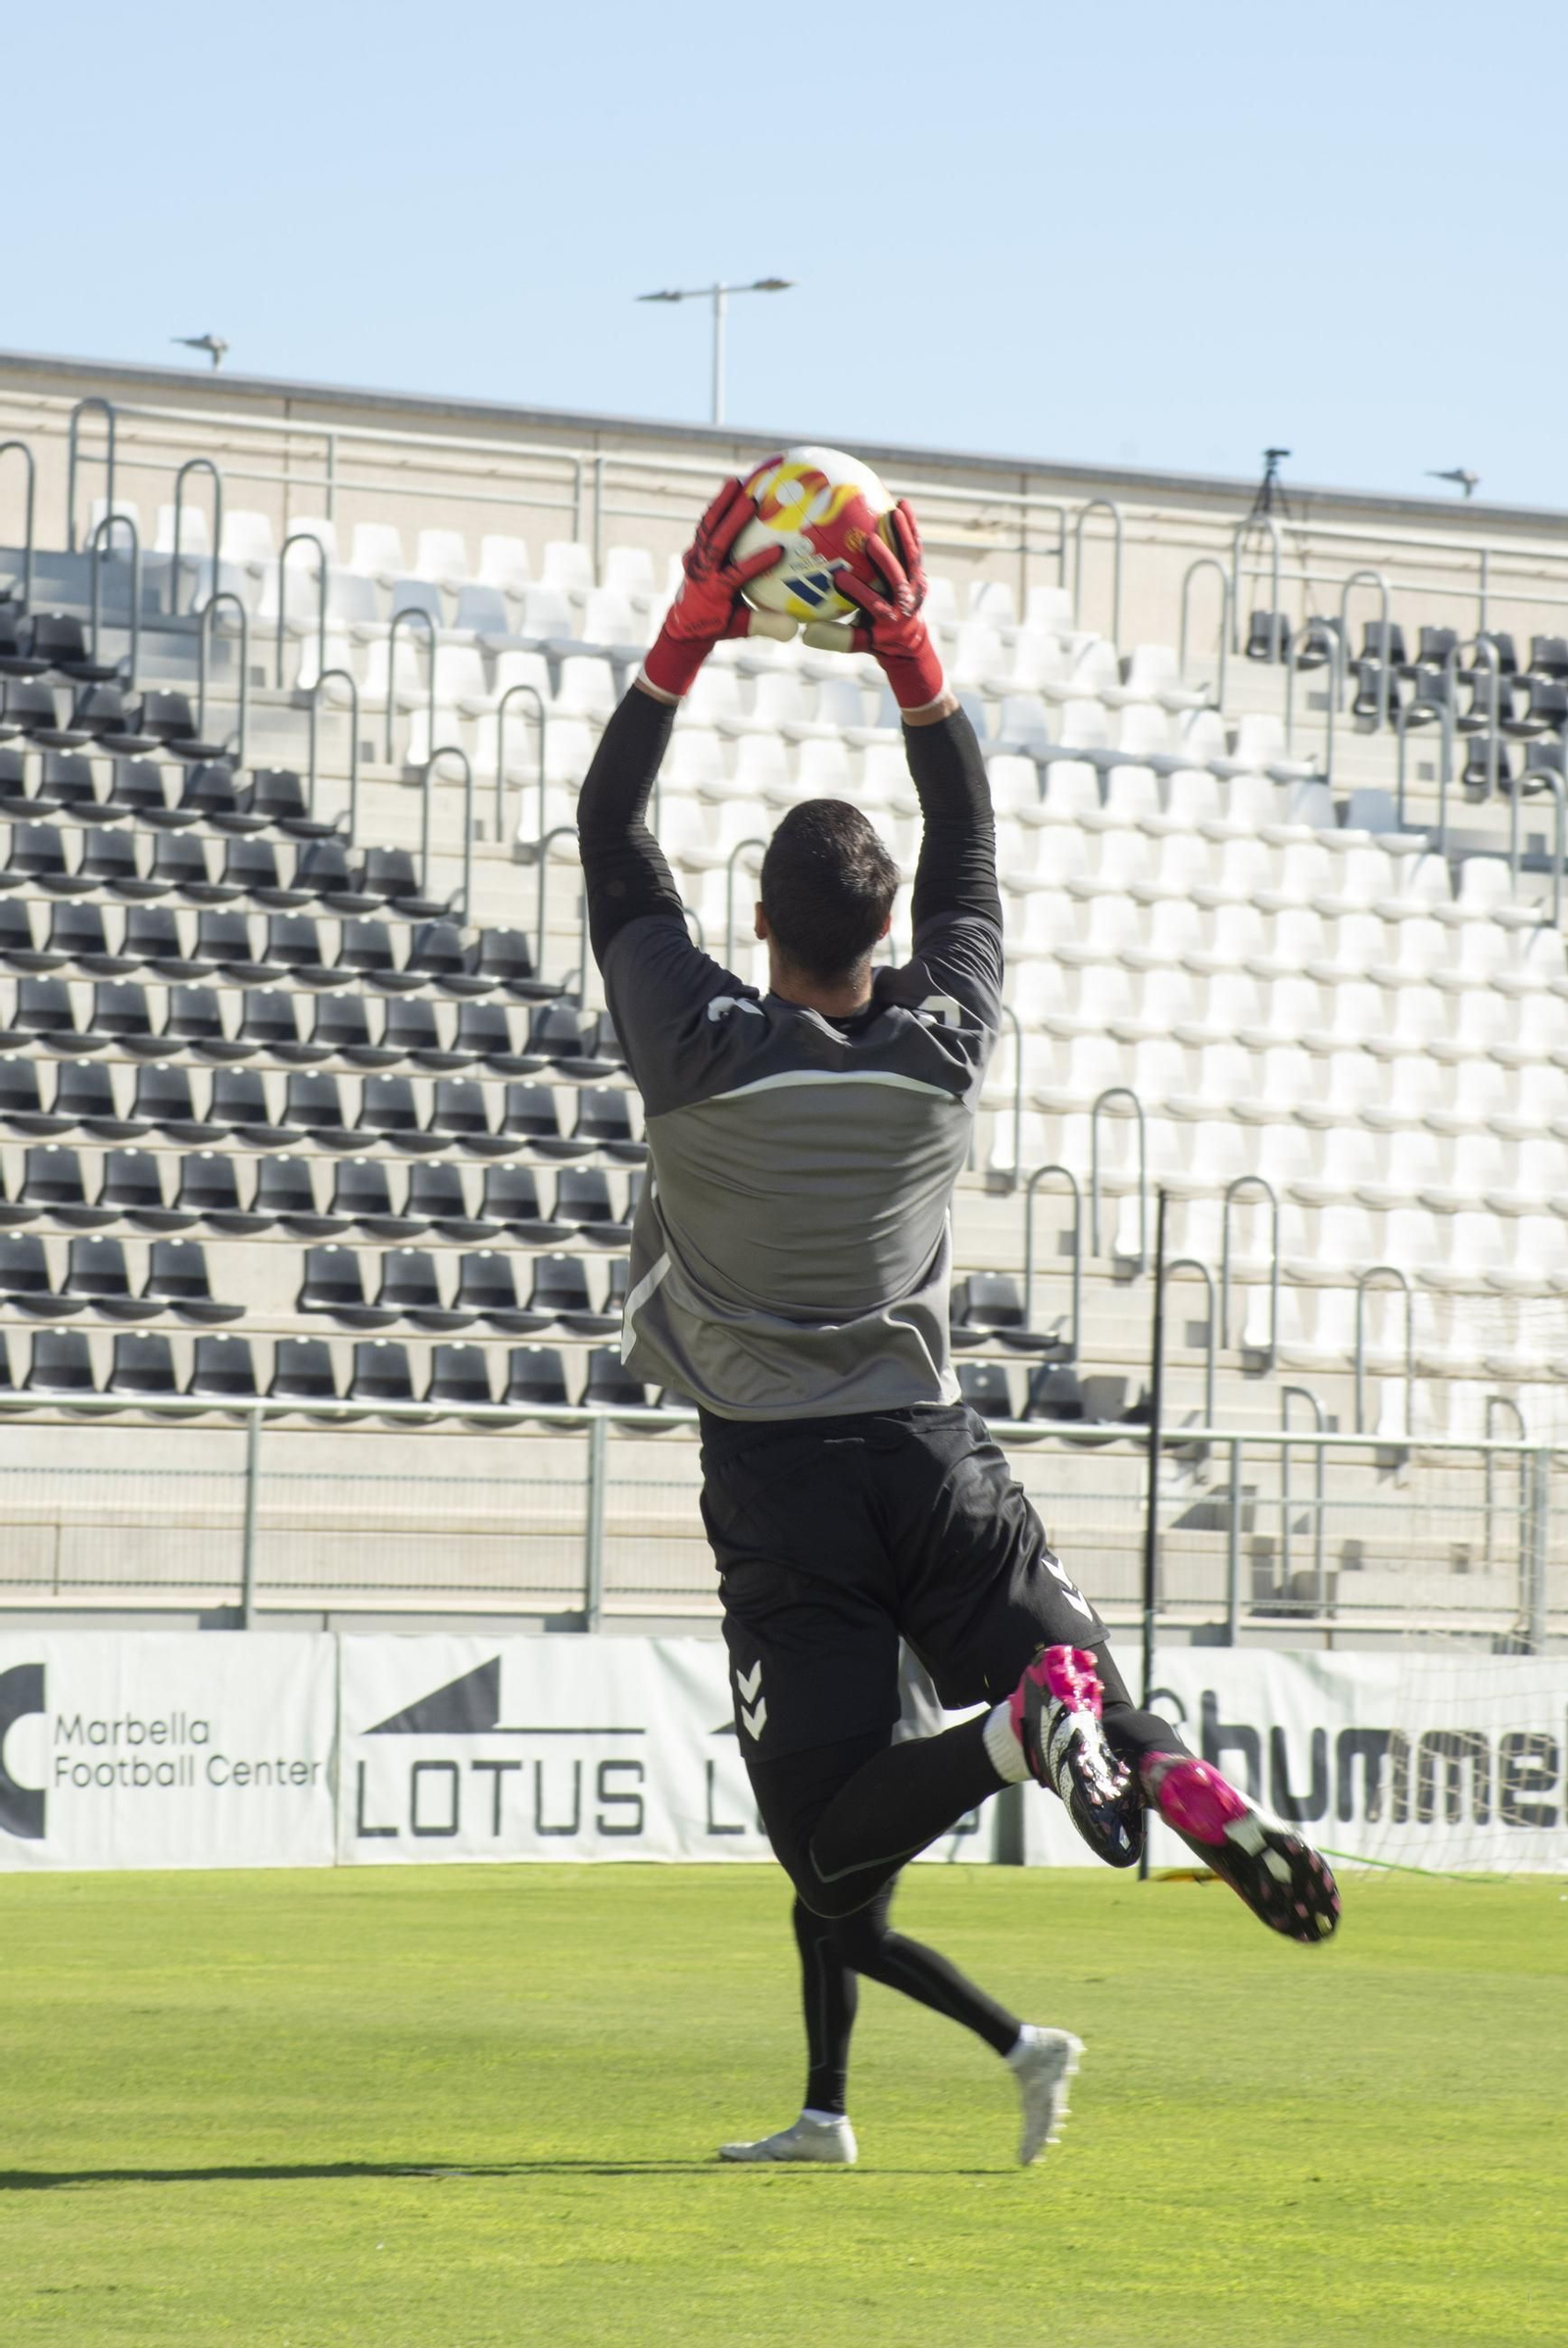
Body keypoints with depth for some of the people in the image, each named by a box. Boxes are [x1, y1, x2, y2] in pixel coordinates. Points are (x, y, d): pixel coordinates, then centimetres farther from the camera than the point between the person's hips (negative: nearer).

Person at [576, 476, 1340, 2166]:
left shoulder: (698, 1053, -10)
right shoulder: (945, 1049, -3)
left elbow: (611, 838, 1)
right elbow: (970, 849, 13)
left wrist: (687, 640, 3)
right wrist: (912, 663, 9)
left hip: (776, 1480, -2)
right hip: (931, 1455, 3)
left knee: (829, 1851, -4)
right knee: (1070, 1674, 9)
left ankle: (1016, 1733, -36)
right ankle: (1181, 1783, -29)